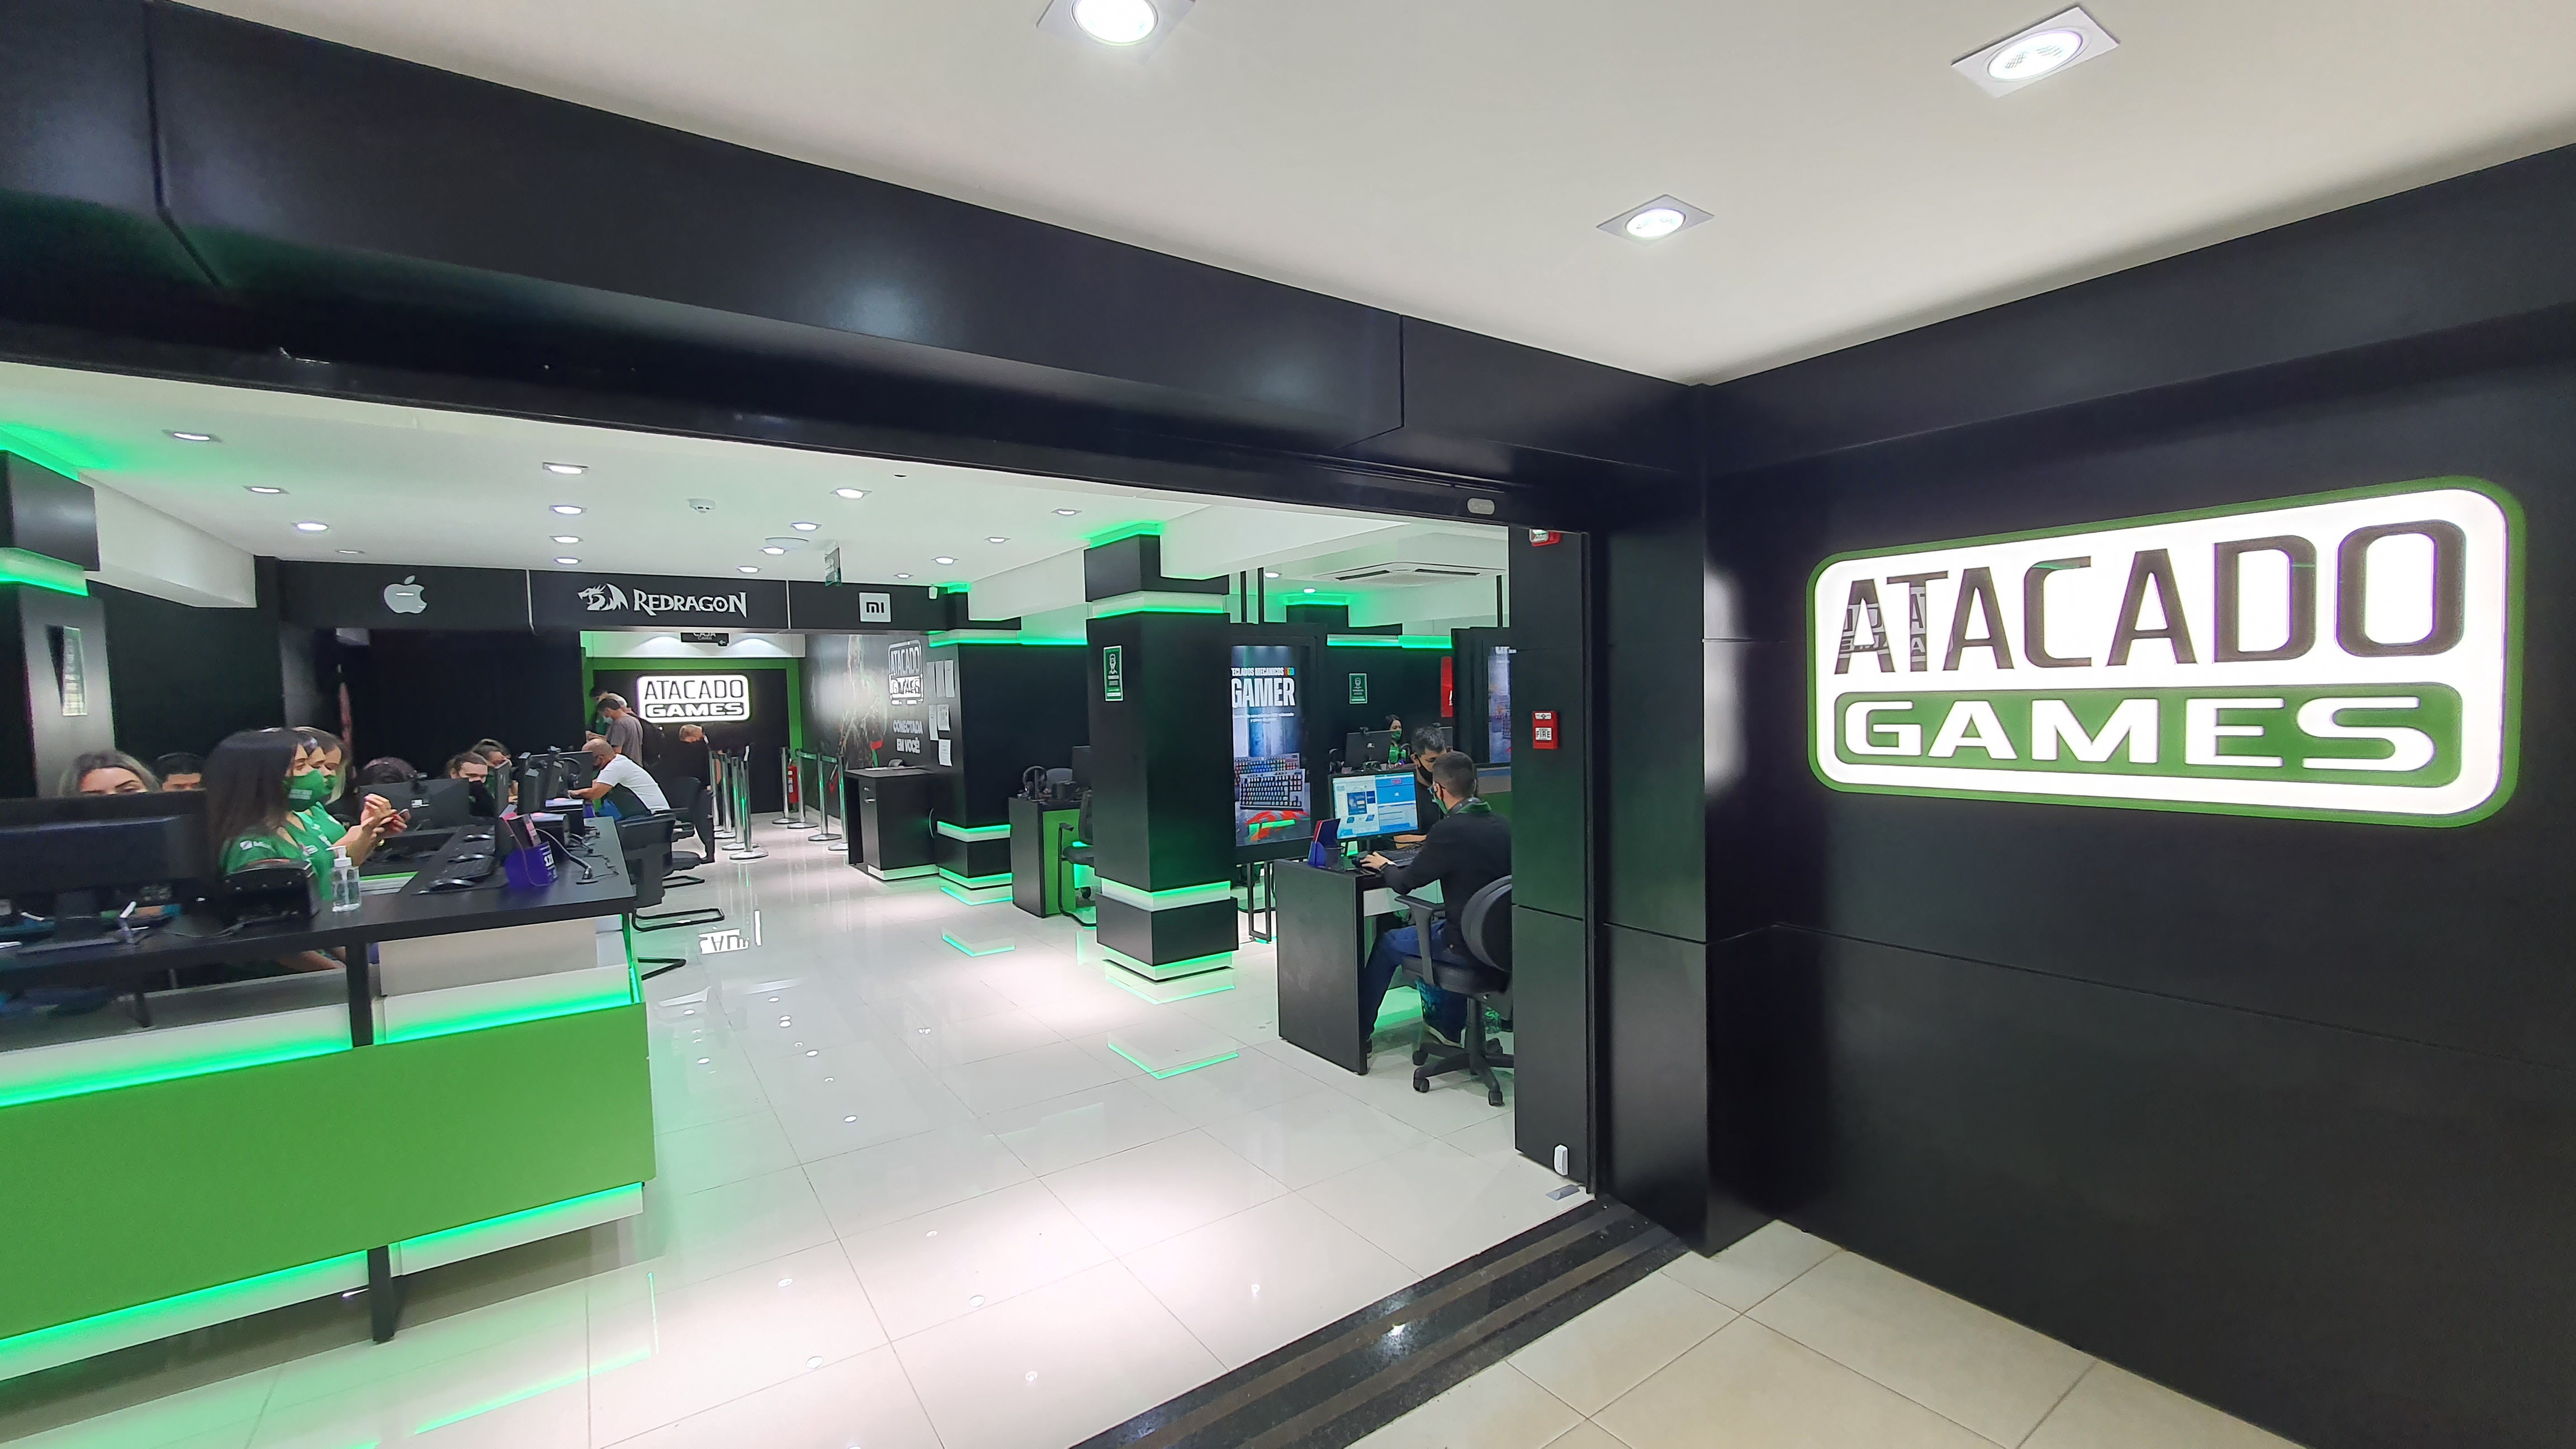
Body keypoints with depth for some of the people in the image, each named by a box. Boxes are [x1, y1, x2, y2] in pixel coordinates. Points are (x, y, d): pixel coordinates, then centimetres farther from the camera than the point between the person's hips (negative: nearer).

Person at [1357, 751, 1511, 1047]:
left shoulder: (1451, 830, -21)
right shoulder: (1502, 825, 0)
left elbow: (1404, 883, -11)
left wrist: (1384, 866, 9)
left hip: (1468, 944, -7)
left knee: (1389, 944, 14)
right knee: (1435, 921, 33)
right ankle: (1448, 1027, 40)